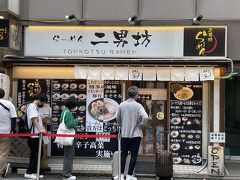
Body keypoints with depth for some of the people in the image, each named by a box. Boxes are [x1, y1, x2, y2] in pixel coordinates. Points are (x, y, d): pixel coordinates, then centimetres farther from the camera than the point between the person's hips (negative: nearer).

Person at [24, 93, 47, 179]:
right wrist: (39, 129, -36)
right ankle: (28, 173, 0)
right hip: (34, 135, -10)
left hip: (36, 135, 10)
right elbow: (34, 119, -26)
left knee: (34, 154, 13)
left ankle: (33, 172, 19)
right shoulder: (32, 107, -12)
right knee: (35, 155, -5)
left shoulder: (35, 107, 18)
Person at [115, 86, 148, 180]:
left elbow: (118, 118, 8)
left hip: (124, 134, 3)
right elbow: (145, 117, -25)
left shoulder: (122, 105, -1)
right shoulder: (138, 106, -12)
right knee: (133, 155, 5)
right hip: (136, 134, -3)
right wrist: (142, 125, -7)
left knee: (123, 154, 12)